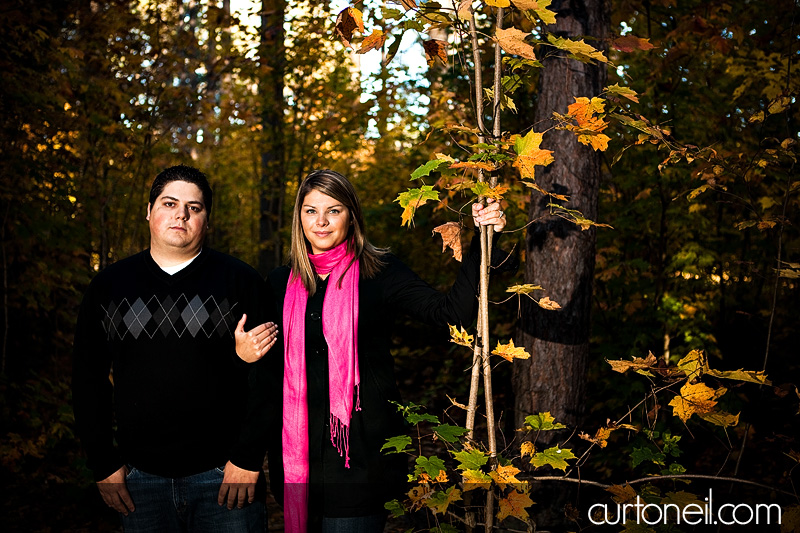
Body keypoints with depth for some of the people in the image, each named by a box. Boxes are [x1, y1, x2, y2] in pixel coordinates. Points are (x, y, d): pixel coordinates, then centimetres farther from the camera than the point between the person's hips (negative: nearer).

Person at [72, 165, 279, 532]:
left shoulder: (241, 280, 0)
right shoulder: (108, 285, 8)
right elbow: (88, 377, 10)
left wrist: (249, 457, -9)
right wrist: (103, 464, 5)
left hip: (224, 473, -2)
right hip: (139, 475, 2)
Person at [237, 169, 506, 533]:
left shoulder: (380, 274, -1)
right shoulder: (281, 282, 10)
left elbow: (452, 312, -11)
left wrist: (482, 243, -17)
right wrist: (244, 353, -5)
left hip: (361, 448, -4)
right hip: (297, 447, 4)